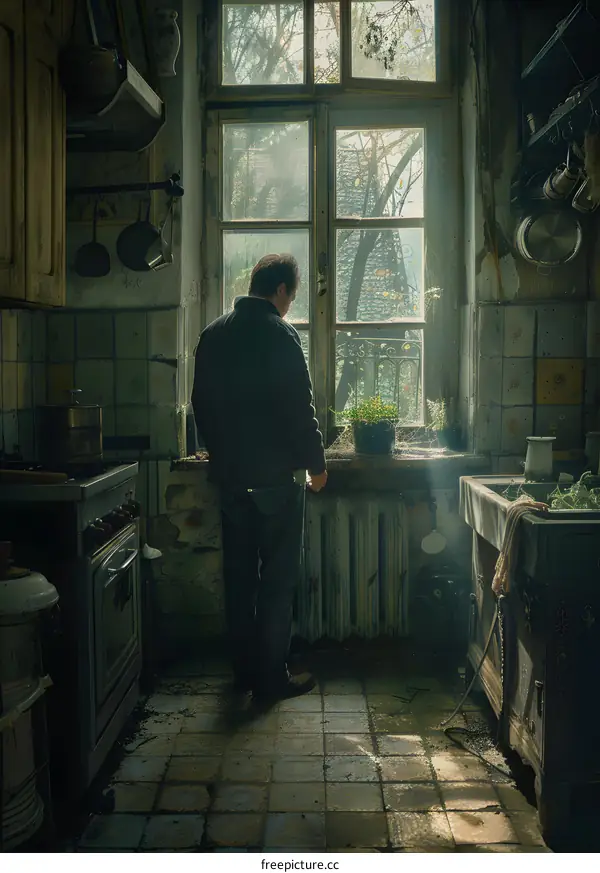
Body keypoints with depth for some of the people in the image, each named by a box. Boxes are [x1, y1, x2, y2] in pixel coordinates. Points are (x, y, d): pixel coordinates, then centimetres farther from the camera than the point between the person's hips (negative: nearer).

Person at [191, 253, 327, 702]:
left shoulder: (213, 335, 8)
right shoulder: (279, 334, -13)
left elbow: (202, 403, 13)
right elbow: (299, 408, -15)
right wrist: (316, 463, -3)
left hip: (230, 474, 7)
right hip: (276, 475, -7)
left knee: (239, 573, 13)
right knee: (279, 576, 2)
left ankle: (245, 669, 22)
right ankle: (272, 676, 8)